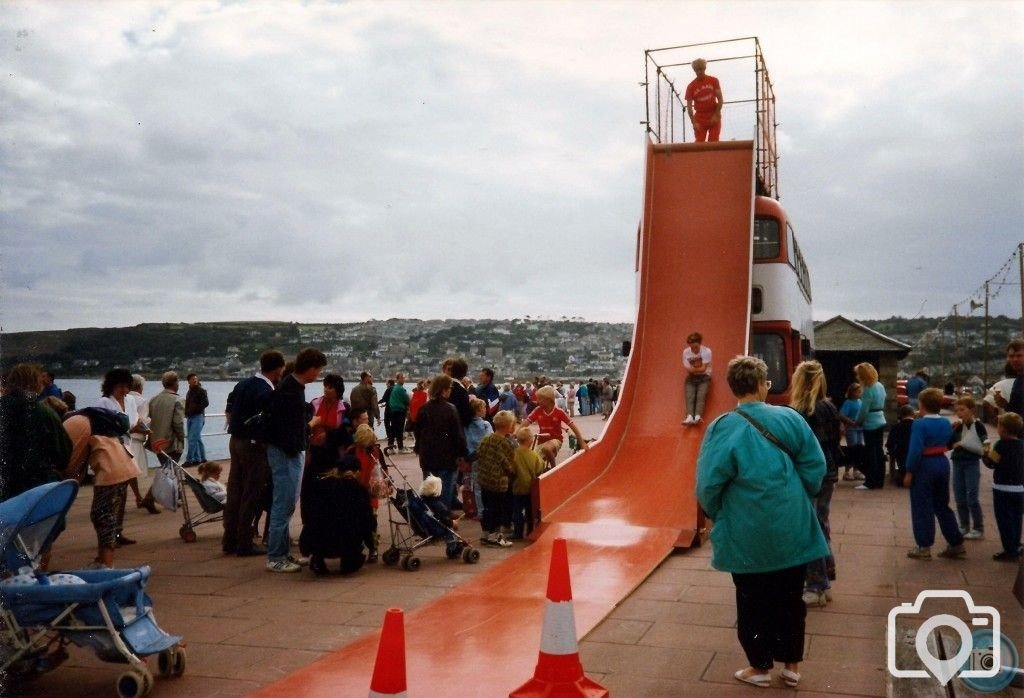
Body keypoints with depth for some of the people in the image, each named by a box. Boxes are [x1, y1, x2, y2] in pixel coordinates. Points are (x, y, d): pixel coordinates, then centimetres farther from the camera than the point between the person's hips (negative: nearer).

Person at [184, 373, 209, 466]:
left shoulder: (201, 391, -6)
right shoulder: (189, 392, 17)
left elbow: (206, 403, -17)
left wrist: (195, 410, -18)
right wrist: (186, 412, 6)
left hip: (198, 417, -8)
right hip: (189, 417, 8)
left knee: (192, 439, -11)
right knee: (197, 439, 10)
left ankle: (189, 460, -11)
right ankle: (199, 458, 15)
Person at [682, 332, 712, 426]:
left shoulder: (707, 351, -13)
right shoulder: (686, 352, -6)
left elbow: (703, 369, -15)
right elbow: (687, 369, -7)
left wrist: (693, 369, -9)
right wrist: (698, 369, -14)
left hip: (704, 377, -2)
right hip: (691, 378, 2)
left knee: (701, 396, -25)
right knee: (689, 396, -22)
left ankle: (697, 417, -45)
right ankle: (690, 417, -43)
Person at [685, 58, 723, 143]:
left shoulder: (713, 81, 0)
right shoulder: (691, 86, -2)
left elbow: (720, 99, 0)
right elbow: (689, 106, -4)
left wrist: (716, 115, -10)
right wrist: (694, 122, -13)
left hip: (714, 117, 0)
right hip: (700, 119, 0)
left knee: (713, 143, -1)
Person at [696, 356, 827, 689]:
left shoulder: (723, 428, -14)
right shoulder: (790, 418, -5)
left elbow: (709, 483, -14)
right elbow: (815, 465, -1)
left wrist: (717, 515, 6)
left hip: (748, 534, -3)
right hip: (792, 528, 3)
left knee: (754, 601, 13)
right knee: (790, 598, 17)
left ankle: (760, 667, 24)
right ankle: (791, 665, 27)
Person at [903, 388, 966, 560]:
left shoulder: (920, 424, -17)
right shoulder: (946, 423, 4)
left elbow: (915, 450, -21)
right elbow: (949, 443, 12)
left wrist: (909, 472, -16)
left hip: (924, 466, -7)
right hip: (943, 464, 7)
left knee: (922, 508, 2)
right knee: (942, 506, 17)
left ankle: (924, 547, 5)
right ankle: (956, 544, 21)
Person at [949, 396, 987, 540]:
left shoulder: (978, 426, -9)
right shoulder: (958, 427, 6)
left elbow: (982, 449, -14)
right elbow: (948, 445, 3)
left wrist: (963, 443, -15)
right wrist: (952, 431, -8)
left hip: (972, 464, -5)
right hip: (957, 463, 5)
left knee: (971, 498, -4)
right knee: (959, 498, 9)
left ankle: (979, 529, 7)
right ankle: (964, 526, 20)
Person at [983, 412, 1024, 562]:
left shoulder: (1002, 444, -16)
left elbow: (991, 463, -13)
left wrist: (987, 452, 4)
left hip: (1003, 489, -7)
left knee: (1004, 520, -2)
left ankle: (1010, 552, -1)